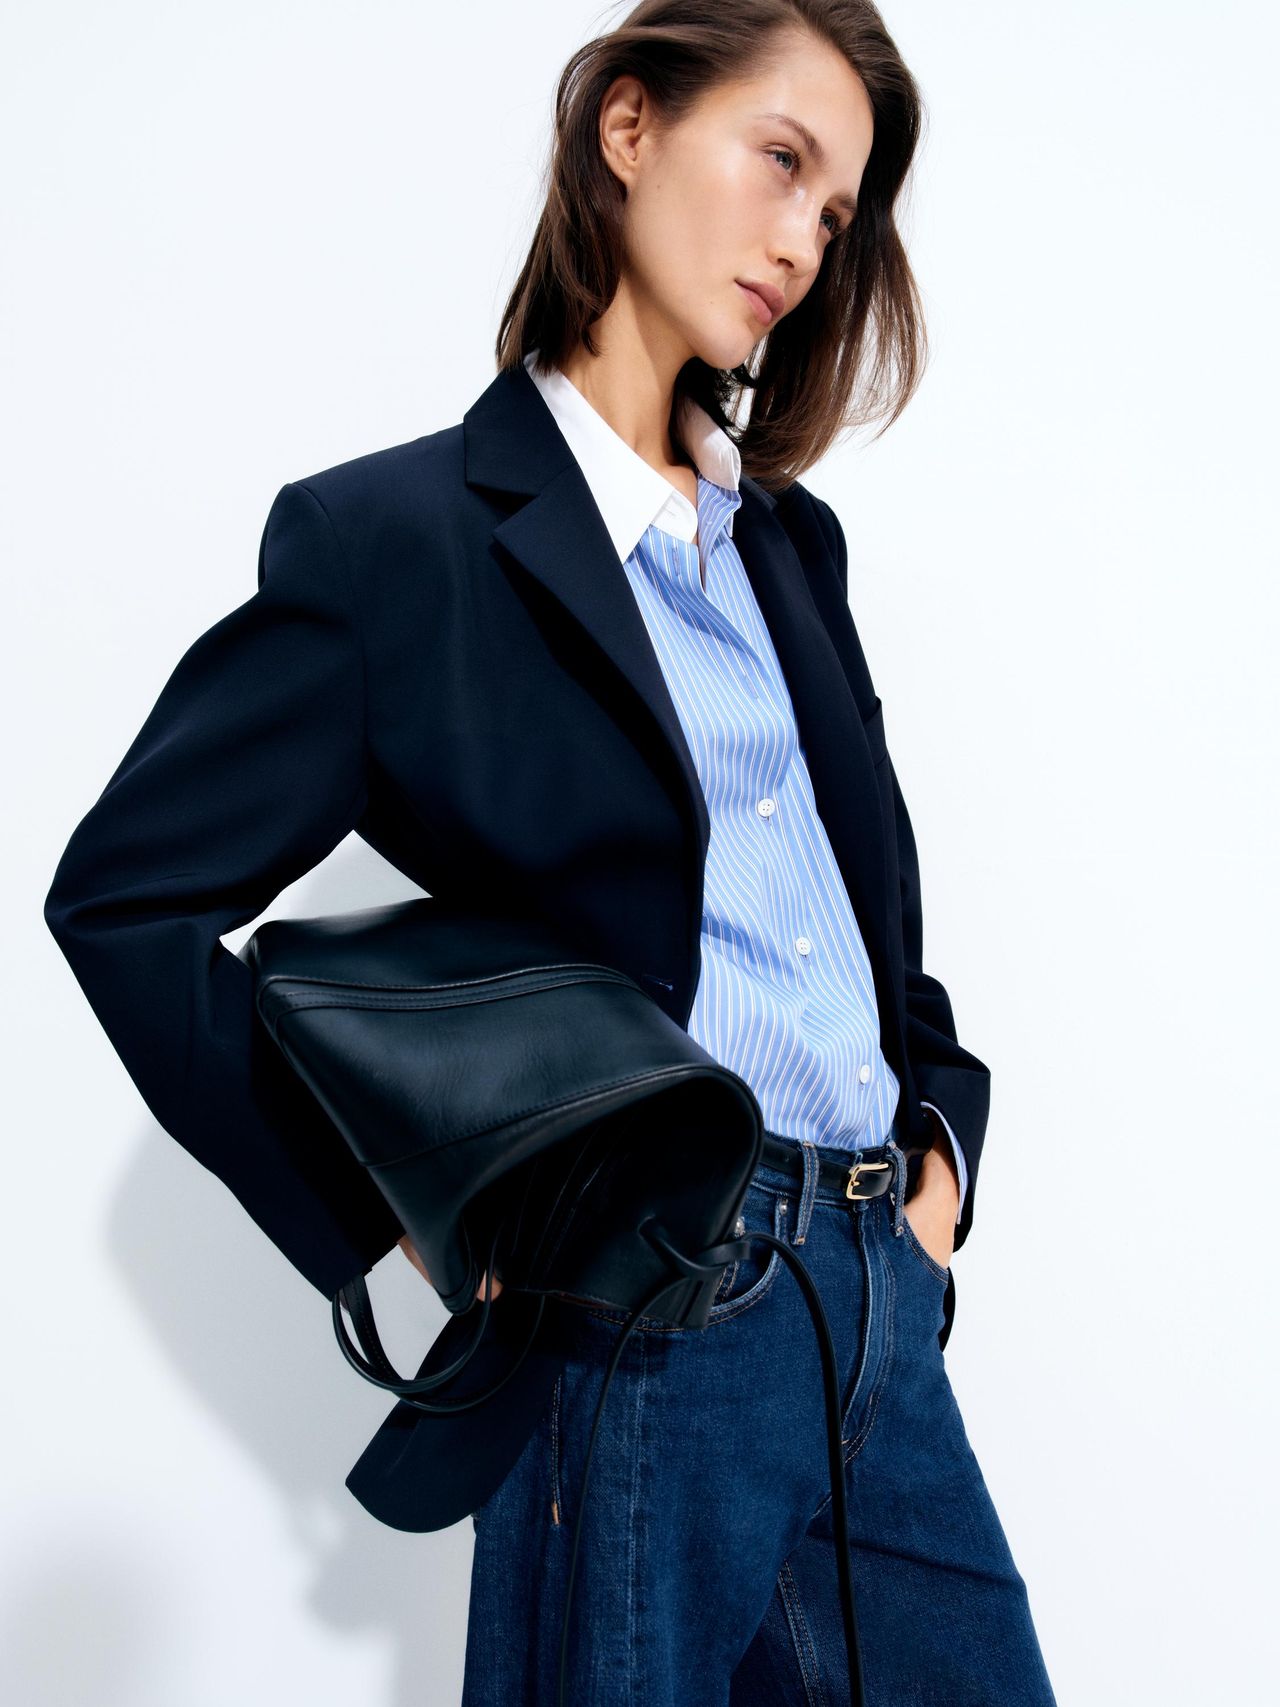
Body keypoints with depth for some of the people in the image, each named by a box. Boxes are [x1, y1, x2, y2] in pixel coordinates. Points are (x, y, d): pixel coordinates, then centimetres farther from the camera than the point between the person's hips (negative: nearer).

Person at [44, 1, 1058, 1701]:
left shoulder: (790, 540, 13)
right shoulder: (394, 536, -7)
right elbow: (124, 894, -6)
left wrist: (941, 1130, 8)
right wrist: (387, 1209, -8)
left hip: (888, 1288, 7)